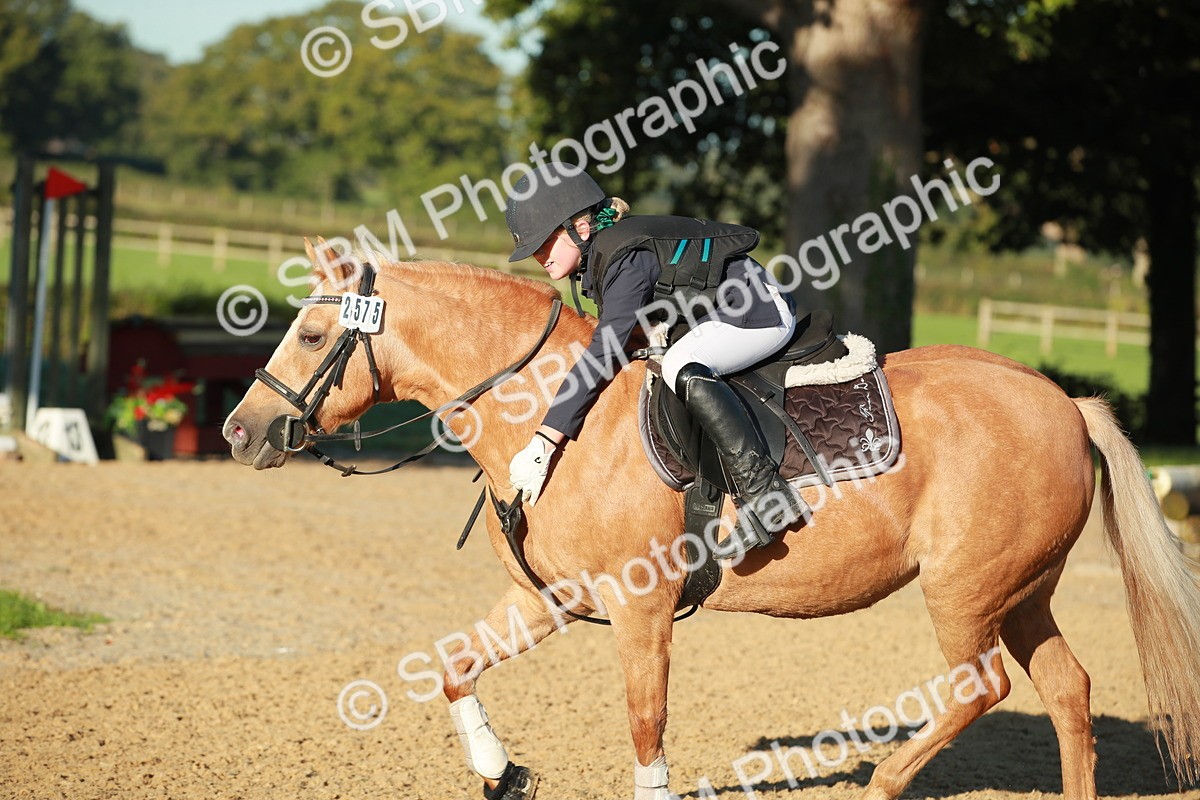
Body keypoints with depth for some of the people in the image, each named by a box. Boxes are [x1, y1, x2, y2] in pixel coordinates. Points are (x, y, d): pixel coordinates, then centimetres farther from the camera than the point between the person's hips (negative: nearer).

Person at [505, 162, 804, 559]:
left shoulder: (628, 259, -26)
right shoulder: (599, 255, 3)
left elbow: (603, 354, -34)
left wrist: (544, 441, -36)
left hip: (762, 314, -11)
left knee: (682, 367, -35)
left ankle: (766, 493, -35)